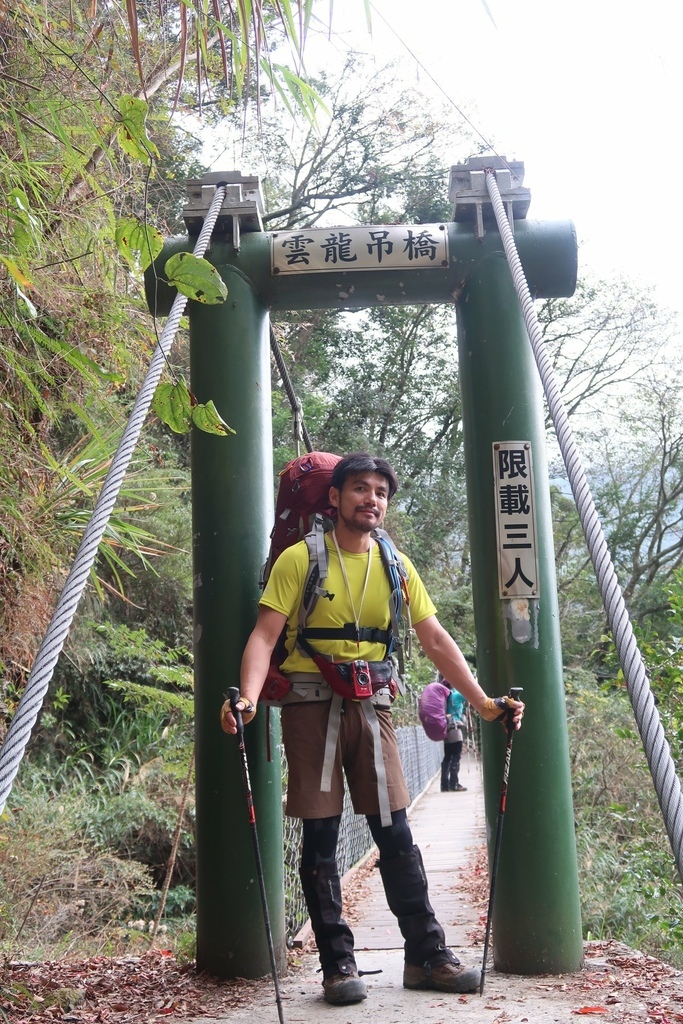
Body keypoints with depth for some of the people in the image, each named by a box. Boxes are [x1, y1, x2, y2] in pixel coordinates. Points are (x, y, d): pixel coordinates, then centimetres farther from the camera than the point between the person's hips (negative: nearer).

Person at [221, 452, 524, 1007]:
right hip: (312, 704, -3)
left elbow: (437, 640, 7)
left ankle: (427, 956, 13)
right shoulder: (300, 559, -5)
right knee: (321, 836, 0)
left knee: (396, 833, 3)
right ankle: (338, 964, 9)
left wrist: (483, 702, -1)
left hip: (371, 705, 3)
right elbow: (265, 634, -13)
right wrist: (248, 696, -30)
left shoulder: (395, 565, 6)